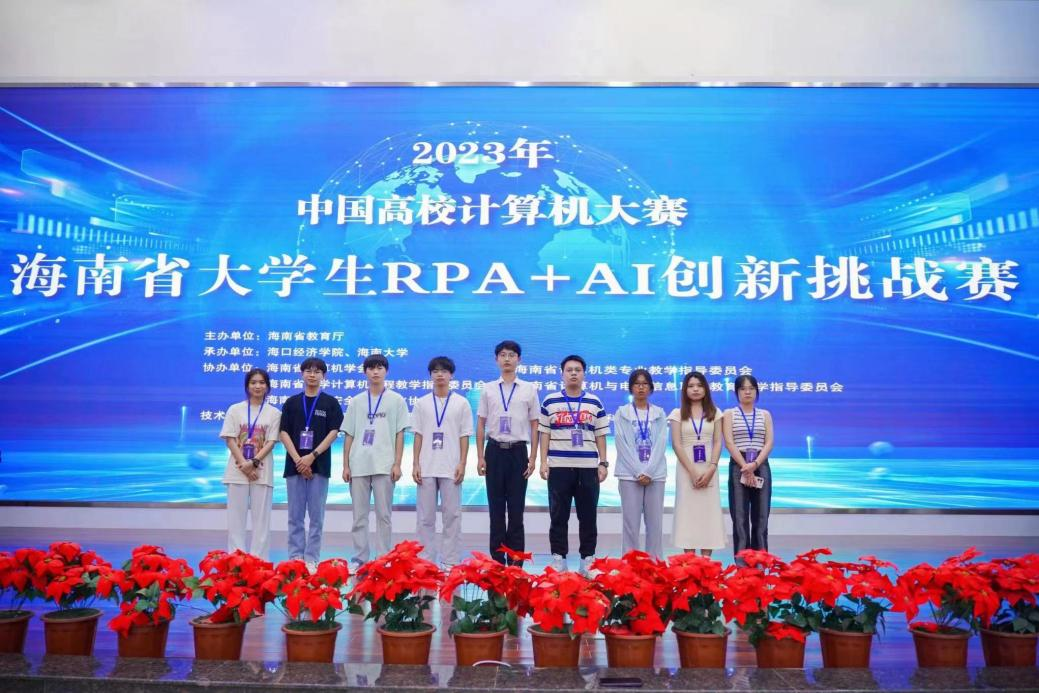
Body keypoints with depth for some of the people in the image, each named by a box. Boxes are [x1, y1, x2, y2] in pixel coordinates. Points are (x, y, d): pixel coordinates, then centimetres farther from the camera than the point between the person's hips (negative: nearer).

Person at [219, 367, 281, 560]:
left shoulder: (274, 413, 6)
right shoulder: (235, 409, 6)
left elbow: (271, 442, -1)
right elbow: (230, 440, 0)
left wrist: (253, 462, -15)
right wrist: (244, 465, -12)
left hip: (262, 471, 0)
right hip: (238, 470, 0)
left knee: (261, 516, 0)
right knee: (236, 515, 2)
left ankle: (259, 559, 5)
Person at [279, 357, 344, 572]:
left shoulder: (330, 403, 4)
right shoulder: (291, 402, 8)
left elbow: (333, 432, -2)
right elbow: (284, 433, 3)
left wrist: (312, 456, -13)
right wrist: (297, 459, -9)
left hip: (319, 465, -1)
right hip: (294, 464, 2)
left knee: (316, 516, 1)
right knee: (295, 516, 5)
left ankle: (312, 559, 7)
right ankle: (295, 558, 12)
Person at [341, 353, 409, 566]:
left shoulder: (396, 400, 6)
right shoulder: (356, 401, 12)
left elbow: (400, 434, 2)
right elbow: (349, 435, 11)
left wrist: (397, 464, -6)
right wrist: (346, 465, 4)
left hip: (384, 466, -2)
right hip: (358, 466, 2)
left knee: (384, 515, 1)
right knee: (359, 515, 5)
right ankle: (359, 559, 13)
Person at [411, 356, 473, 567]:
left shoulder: (461, 403, 4)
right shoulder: (422, 403, 8)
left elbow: (464, 436, 2)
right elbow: (418, 436, 8)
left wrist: (462, 464, -6)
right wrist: (415, 464, 0)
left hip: (451, 468, -1)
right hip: (426, 468, 2)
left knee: (452, 516, 1)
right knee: (425, 516, 4)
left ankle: (450, 561, 8)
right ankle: (426, 560, 13)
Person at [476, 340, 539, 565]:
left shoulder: (529, 389, 4)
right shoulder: (488, 389, 6)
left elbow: (534, 426, 5)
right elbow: (481, 425, 7)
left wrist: (533, 458, -2)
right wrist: (480, 457, 0)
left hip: (518, 451, -1)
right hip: (495, 451, 1)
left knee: (516, 509, 3)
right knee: (496, 508, 6)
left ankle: (516, 561, 11)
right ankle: (497, 560, 14)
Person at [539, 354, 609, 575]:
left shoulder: (595, 403, 8)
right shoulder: (550, 402, 6)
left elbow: (600, 436, 9)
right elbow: (544, 434, 6)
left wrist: (603, 463, 3)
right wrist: (543, 462, -2)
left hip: (588, 467, 1)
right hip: (558, 467, -1)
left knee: (588, 516, 5)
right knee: (558, 516, 4)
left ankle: (588, 558, 15)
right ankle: (558, 557, 13)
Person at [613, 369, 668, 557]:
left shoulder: (659, 414, 10)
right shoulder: (622, 413, 5)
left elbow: (661, 444, 0)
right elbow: (623, 445, -3)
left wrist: (649, 472, -11)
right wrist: (638, 472, -11)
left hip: (655, 474, 2)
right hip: (630, 474, -1)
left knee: (655, 523, 3)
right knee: (631, 522, -1)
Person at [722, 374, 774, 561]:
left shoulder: (765, 415, 11)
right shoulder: (729, 414, 5)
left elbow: (769, 443, 1)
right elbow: (729, 443, -5)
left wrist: (755, 464, -14)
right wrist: (745, 467, -15)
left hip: (761, 466, 2)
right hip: (738, 466, -2)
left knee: (761, 516, 3)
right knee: (740, 517, -2)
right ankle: (741, 562, 3)